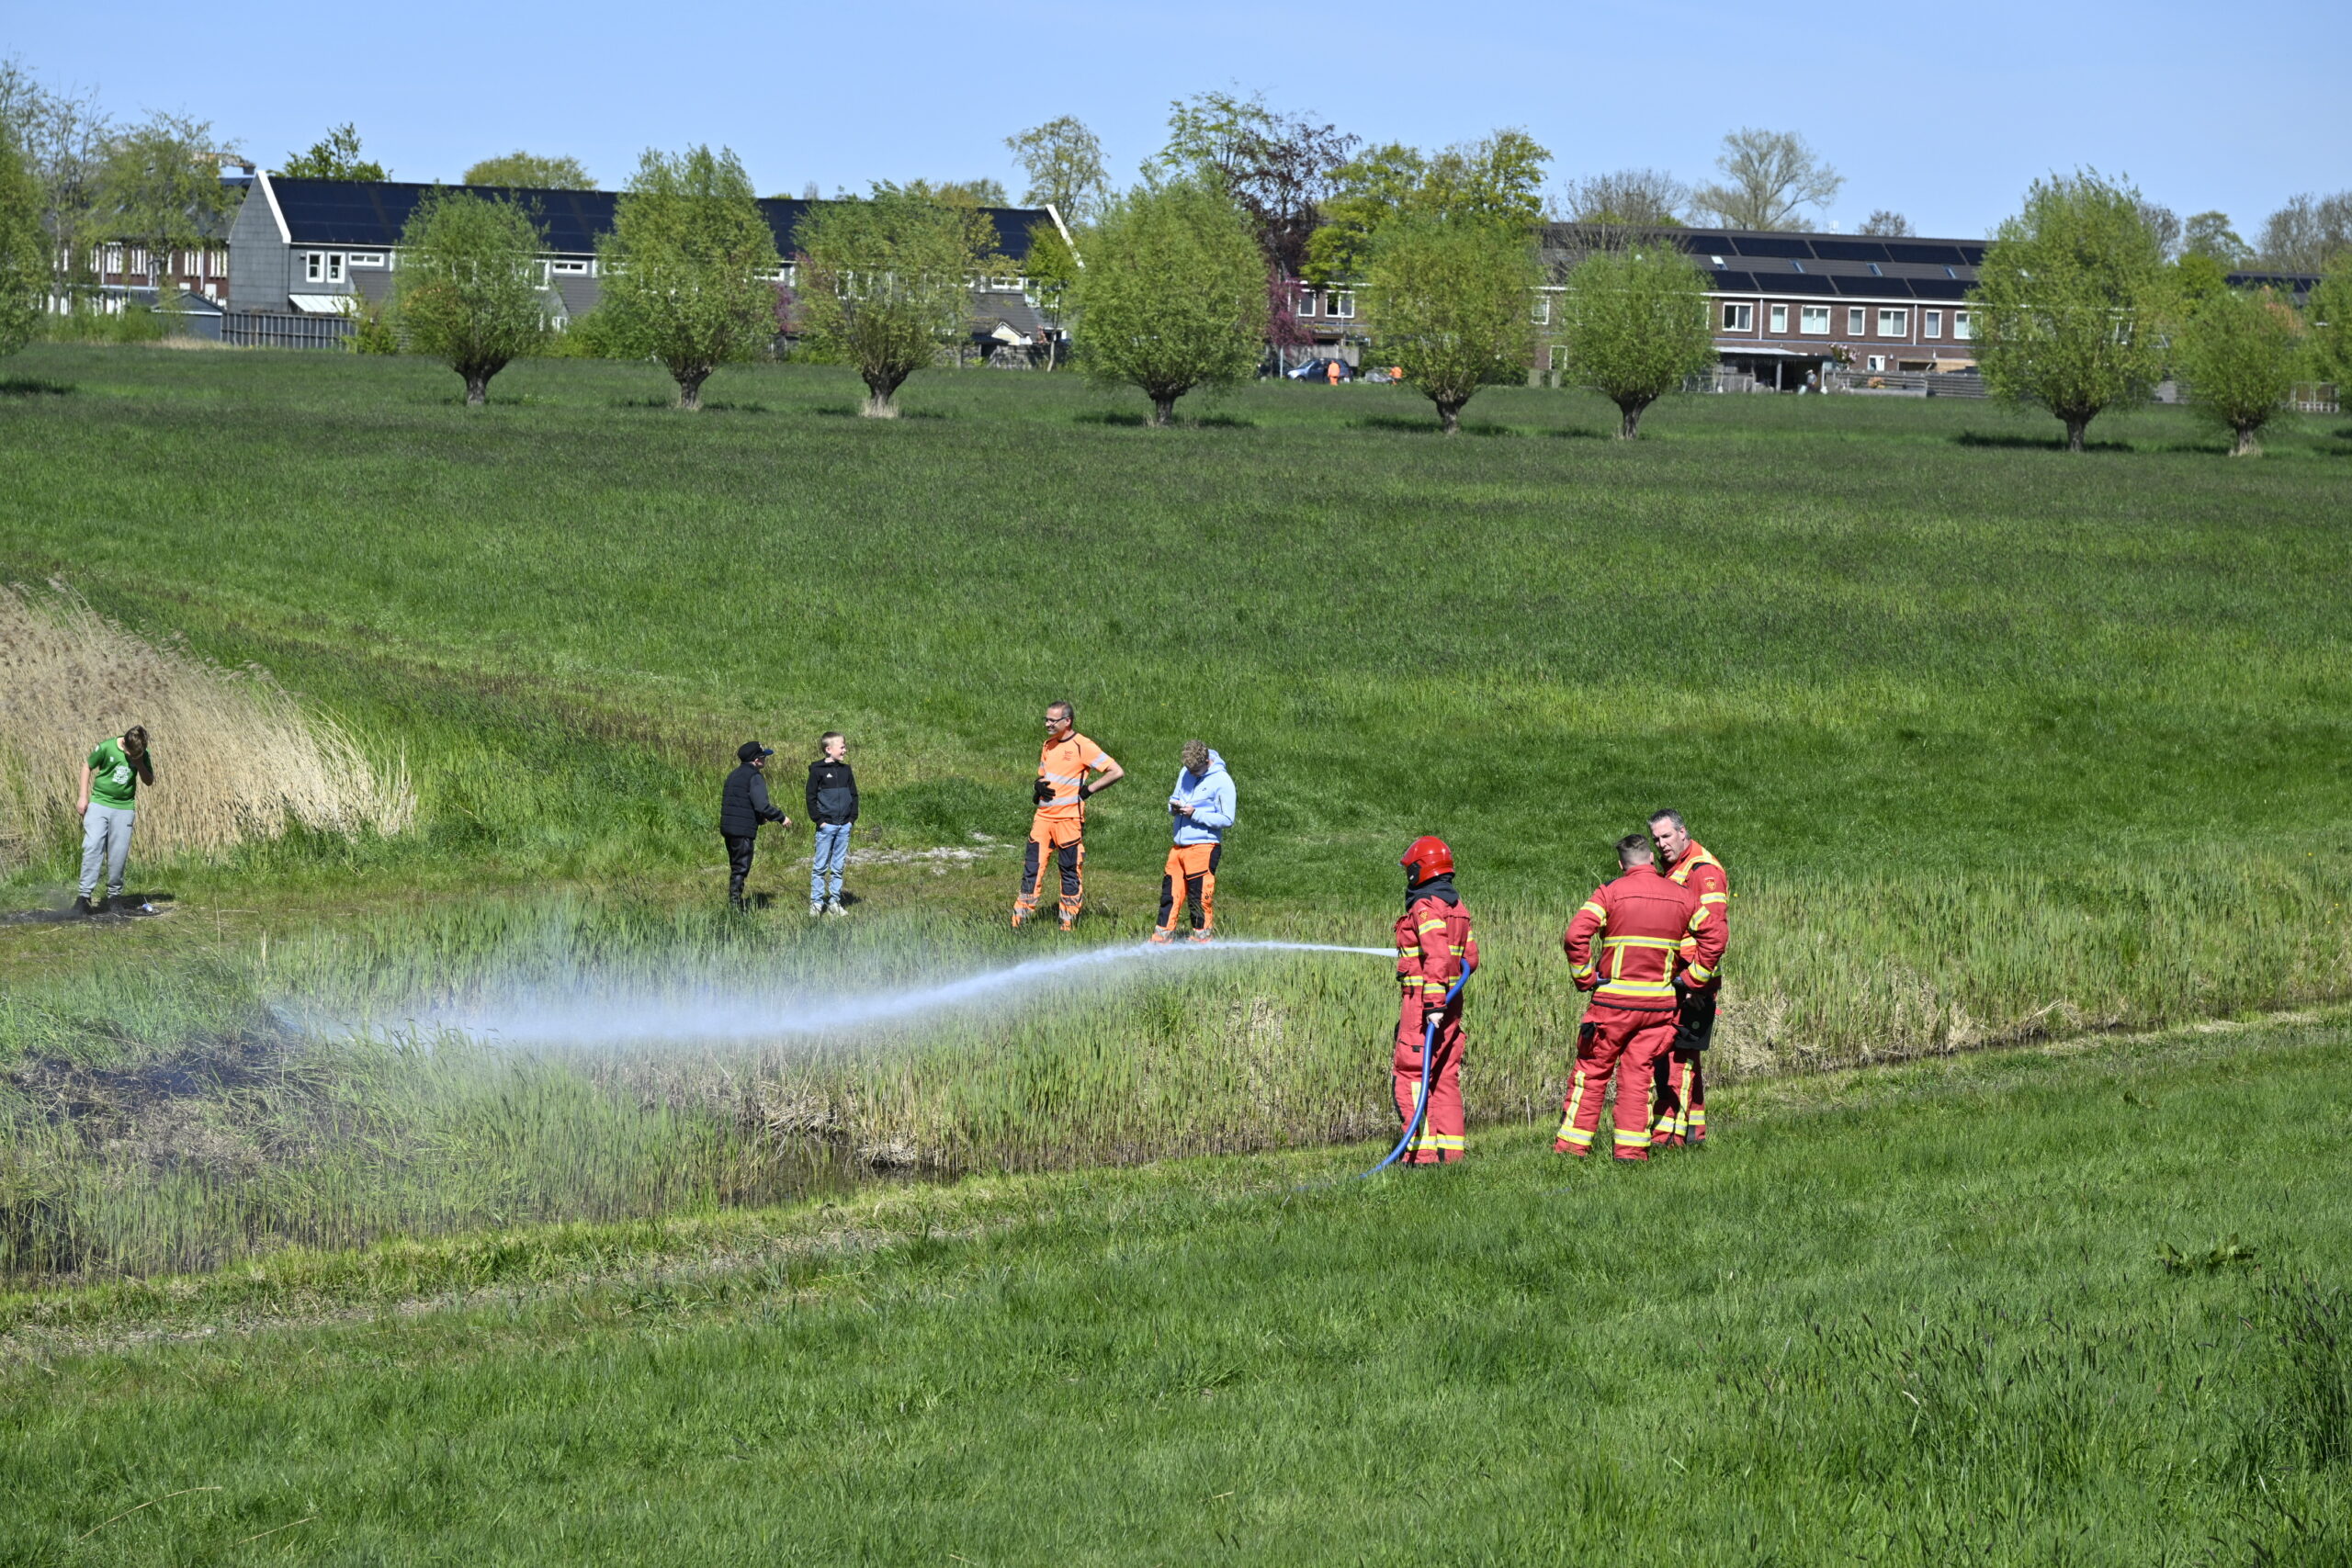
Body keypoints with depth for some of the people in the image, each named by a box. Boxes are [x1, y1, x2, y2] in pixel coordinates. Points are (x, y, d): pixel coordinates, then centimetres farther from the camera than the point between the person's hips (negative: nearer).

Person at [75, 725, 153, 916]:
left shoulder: (143, 755, -3)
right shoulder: (106, 748, -11)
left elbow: (149, 781, 3)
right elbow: (87, 766, 2)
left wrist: (139, 765, -15)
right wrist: (83, 797, 0)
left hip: (124, 808, 2)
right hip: (99, 804, -2)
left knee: (119, 854, 1)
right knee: (92, 847, -15)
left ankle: (113, 895, 15)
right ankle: (84, 896, -16)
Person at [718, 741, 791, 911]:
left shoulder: (733, 776, 17)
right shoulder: (754, 777, -11)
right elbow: (762, 806, -20)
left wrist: (761, 818, 26)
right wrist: (781, 818, -6)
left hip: (727, 827, 9)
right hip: (744, 830, -9)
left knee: (735, 868, 16)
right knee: (741, 869, -5)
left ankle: (735, 905, 21)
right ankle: (735, 904, -8)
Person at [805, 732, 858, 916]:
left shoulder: (846, 770, 10)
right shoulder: (818, 770, -5)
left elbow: (854, 795, 16)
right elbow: (810, 797, -4)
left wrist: (853, 817, 6)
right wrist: (818, 820, -10)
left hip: (844, 825, 5)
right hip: (826, 825, -5)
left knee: (839, 866, 7)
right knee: (820, 865, -2)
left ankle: (834, 902, 13)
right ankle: (816, 902, 3)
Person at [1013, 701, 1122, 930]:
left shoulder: (1082, 746, -8)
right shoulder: (1049, 746, 14)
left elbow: (1117, 772, -11)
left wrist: (1088, 790, -10)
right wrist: (1038, 785, 4)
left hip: (1069, 817, -7)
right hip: (1043, 816, 7)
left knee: (1071, 870, 2)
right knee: (1032, 867, 2)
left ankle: (1069, 922, 9)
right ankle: (1020, 918, 4)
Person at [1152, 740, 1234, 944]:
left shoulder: (1222, 781, -9)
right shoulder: (1185, 773, 11)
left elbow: (1226, 820, -10)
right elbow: (1174, 798, 23)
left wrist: (1195, 814, -17)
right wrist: (1174, 807, -2)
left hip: (1204, 847, -7)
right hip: (1179, 846, 7)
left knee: (1200, 898, -4)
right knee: (1169, 894, 8)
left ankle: (1202, 939, 6)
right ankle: (1160, 938, 15)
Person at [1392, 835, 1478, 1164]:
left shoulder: (1425, 908, -14)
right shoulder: (1457, 907, 15)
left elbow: (1437, 958, -24)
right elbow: (1470, 958, 17)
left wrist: (1433, 1004, -27)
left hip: (1424, 1001, -9)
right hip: (1452, 1001, 9)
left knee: (1411, 1075, -7)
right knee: (1445, 1076, 11)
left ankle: (1424, 1150, -12)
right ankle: (1450, 1148, 11)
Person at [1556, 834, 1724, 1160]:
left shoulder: (1610, 892, -6)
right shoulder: (1681, 896, 5)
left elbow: (1575, 935, -18)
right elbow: (1715, 935, 6)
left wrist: (1584, 976, -7)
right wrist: (1692, 976, 9)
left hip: (1613, 999, -3)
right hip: (1660, 1002, 3)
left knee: (1592, 1071, 7)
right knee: (1638, 1073, 8)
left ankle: (1573, 1143, 9)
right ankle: (1631, 1147, 3)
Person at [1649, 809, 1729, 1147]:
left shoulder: (1703, 870, -12)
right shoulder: (1671, 869, 18)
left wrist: (1697, 981, -24)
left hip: (1693, 981, -10)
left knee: (1678, 1055, -11)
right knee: (1686, 1056, 14)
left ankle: (1668, 1130, -13)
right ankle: (1694, 1129, 20)